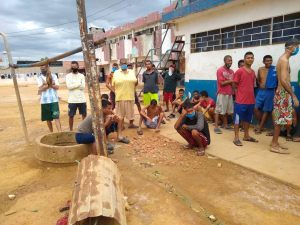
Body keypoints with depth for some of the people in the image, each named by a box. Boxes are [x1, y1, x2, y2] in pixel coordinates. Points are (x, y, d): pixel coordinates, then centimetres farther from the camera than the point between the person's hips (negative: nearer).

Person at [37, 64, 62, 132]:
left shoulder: (54, 76, 6)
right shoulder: (39, 78, 7)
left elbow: (57, 87, -5)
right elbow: (40, 89, -7)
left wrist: (46, 84, -13)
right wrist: (50, 84, -16)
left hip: (54, 100, -2)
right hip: (44, 101, 2)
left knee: (56, 117, -11)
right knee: (48, 119, 10)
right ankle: (51, 133, 24)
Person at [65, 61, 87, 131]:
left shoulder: (82, 76, 6)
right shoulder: (68, 76, 2)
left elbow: (83, 86, -7)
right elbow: (69, 86, -13)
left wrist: (73, 85, -9)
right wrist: (79, 83, -10)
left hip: (82, 99, 2)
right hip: (72, 100, -1)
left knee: (84, 114, 9)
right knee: (71, 115, 6)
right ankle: (71, 130, 19)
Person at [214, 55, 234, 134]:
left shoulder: (232, 71, 13)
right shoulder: (220, 70, -6)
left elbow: (233, 83, 15)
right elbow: (222, 83, -12)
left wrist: (233, 92, 3)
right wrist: (231, 81, -4)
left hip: (230, 94, 6)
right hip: (222, 93, -6)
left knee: (228, 110, 9)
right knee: (219, 110, -5)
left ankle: (225, 124, 22)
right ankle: (216, 127, -2)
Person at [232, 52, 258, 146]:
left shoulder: (253, 72, 11)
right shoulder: (239, 71, -8)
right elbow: (235, 85, -5)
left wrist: (251, 95, 13)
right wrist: (240, 95, 0)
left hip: (251, 100, 7)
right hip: (240, 100, -7)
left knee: (247, 119, 16)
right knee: (237, 119, 0)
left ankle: (246, 136, 28)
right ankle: (236, 138, 6)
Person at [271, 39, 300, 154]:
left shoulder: (283, 59, 17)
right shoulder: (284, 60, -14)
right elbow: (284, 81, -23)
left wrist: (291, 93, 21)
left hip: (282, 92, 10)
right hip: (283, 93, -10)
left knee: (279, 119, 13)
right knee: (280, 119, -5)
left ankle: (274, 143, 20)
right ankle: (274, 145, 2)